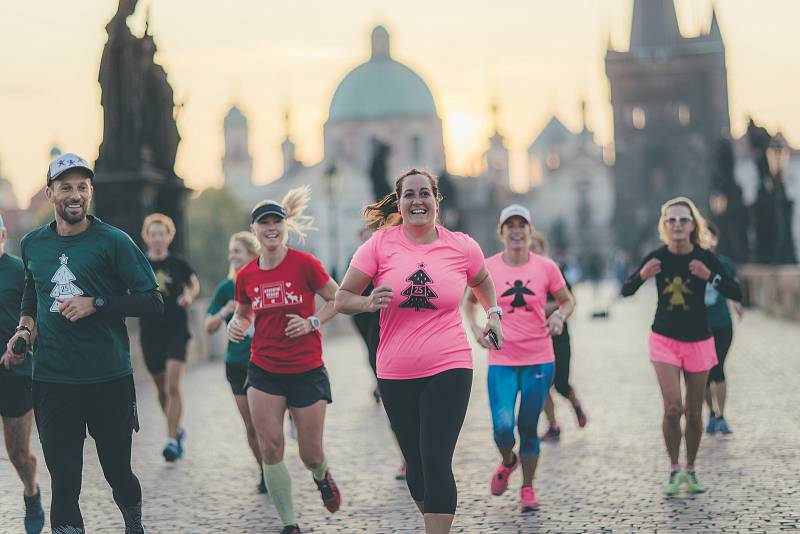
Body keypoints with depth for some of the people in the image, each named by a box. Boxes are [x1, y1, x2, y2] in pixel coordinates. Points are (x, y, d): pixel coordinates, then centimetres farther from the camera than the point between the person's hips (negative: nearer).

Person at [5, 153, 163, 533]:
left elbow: (152, 302, -6)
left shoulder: (114, 242, -5)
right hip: (52, 381, 2)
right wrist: (26, 326, 12)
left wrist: (96, 303, -15)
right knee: (63, 481, 0)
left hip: (110, 378, -2)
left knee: (118, 471, 11)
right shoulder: (32, 244, 8)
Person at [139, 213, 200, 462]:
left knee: (173, 386, -15)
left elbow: (194, 283, 15)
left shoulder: (178, 263, -1)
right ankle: (177, 430, 34)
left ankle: (172, 440, -11)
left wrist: (189, 296, -5)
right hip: (150, 334, 2)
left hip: (177, 332, -2)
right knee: (161, 389, 12)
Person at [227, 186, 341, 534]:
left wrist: (313, 322, -15)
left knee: (311, 454, 4)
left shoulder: (304, 264, -10)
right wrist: (237, 324, -4)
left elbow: (337, 299, 0)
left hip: (307, 371, -2)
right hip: (264, 371, 3)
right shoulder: (246, 276, 1)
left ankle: (322, 477, 42)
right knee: (270, 449, -5)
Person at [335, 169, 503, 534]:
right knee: (415, 463, 12)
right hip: (395, 376, 2)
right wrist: (369, 303, -22)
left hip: (449, 370, -2)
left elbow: (482, 282, 23)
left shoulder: (462, 246, 0)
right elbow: (342, 298, -2)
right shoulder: (380, 244, -3)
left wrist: (493, 313, 7)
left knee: (436, 462, -14)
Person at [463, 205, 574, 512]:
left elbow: (568, 301, 11)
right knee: (503, 425, -14)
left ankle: (527, 489, 24)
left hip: (539, 359, 0)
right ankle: (507, 462, 21)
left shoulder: (546, 267, -2)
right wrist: (475, 329, -3)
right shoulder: (487, 268, -2)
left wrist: (559, 316, -11)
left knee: (529, 428, 6)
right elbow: (469, 301, 14)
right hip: (501, 360, 0)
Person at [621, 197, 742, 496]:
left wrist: (709, 276, -28)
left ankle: (690, 470, 26)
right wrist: (642, 275, -20)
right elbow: (626, 291, 0)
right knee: (672, 407, -13)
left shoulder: (705, 258, -10)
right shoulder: (657, 258, -7)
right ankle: (674, 470, 4)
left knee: (694, 412, 7)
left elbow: (736, 294, -13)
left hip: (698, 341, 1)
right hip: (664, 339, 0)